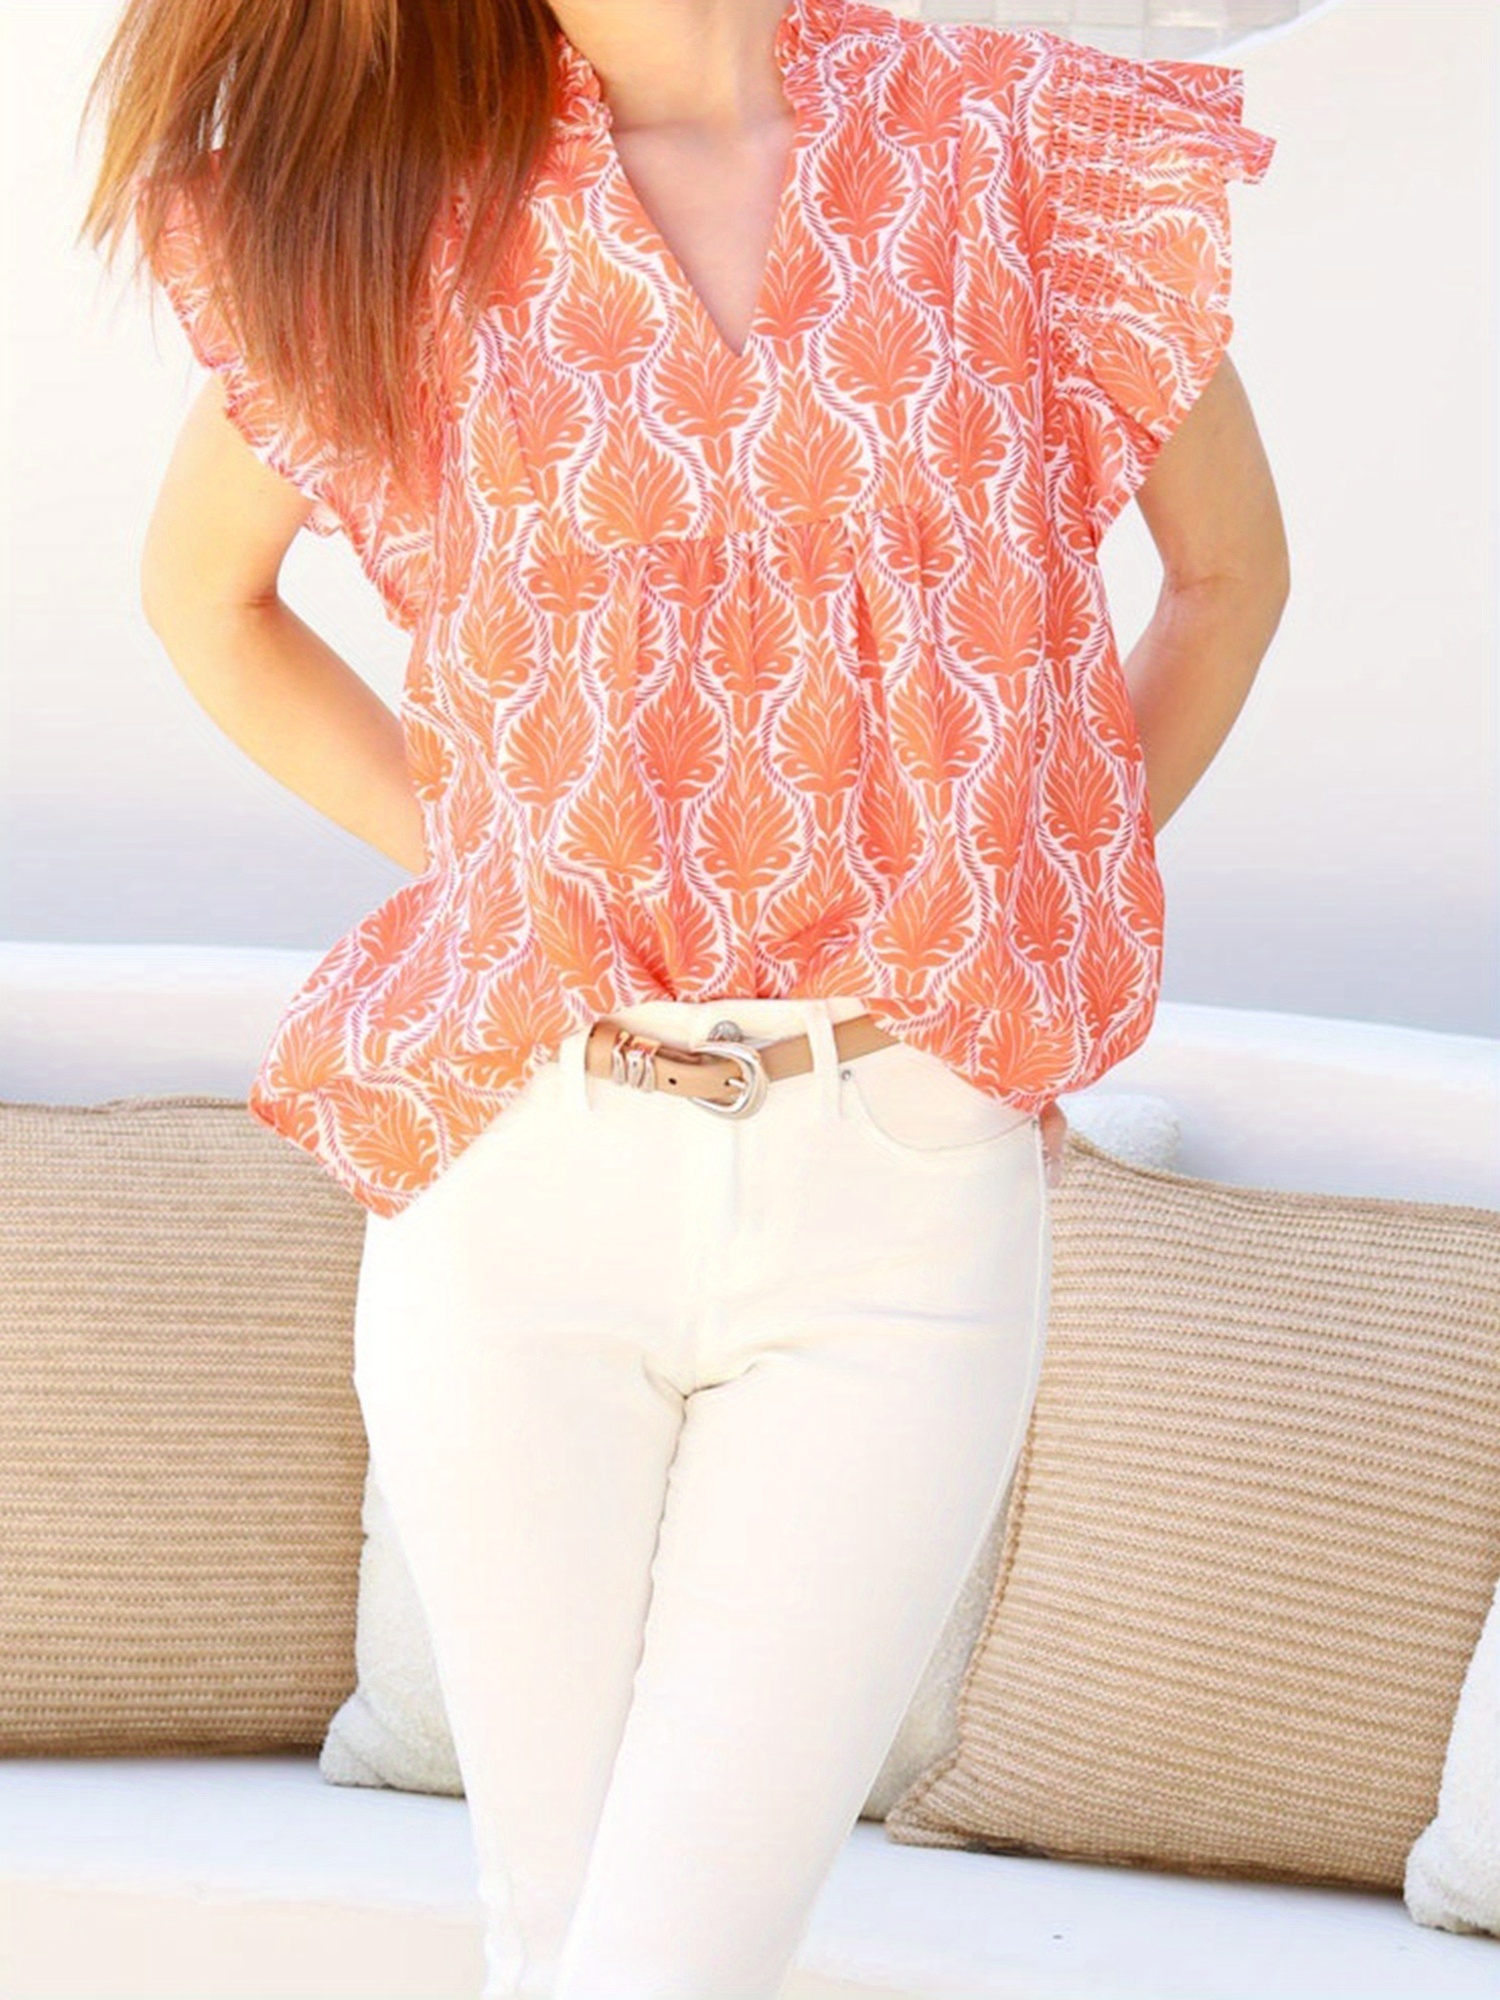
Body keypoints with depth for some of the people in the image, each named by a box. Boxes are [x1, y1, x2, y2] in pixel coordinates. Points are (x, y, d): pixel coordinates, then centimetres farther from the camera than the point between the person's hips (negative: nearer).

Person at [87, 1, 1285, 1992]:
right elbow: (202, 593, 18)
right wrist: (472, 872, 10)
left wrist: (1024, 934, 11)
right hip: (522, 1178, 1)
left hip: (903, 1200, -1)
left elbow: (1232, 568, 15)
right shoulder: (384, 203, 0)